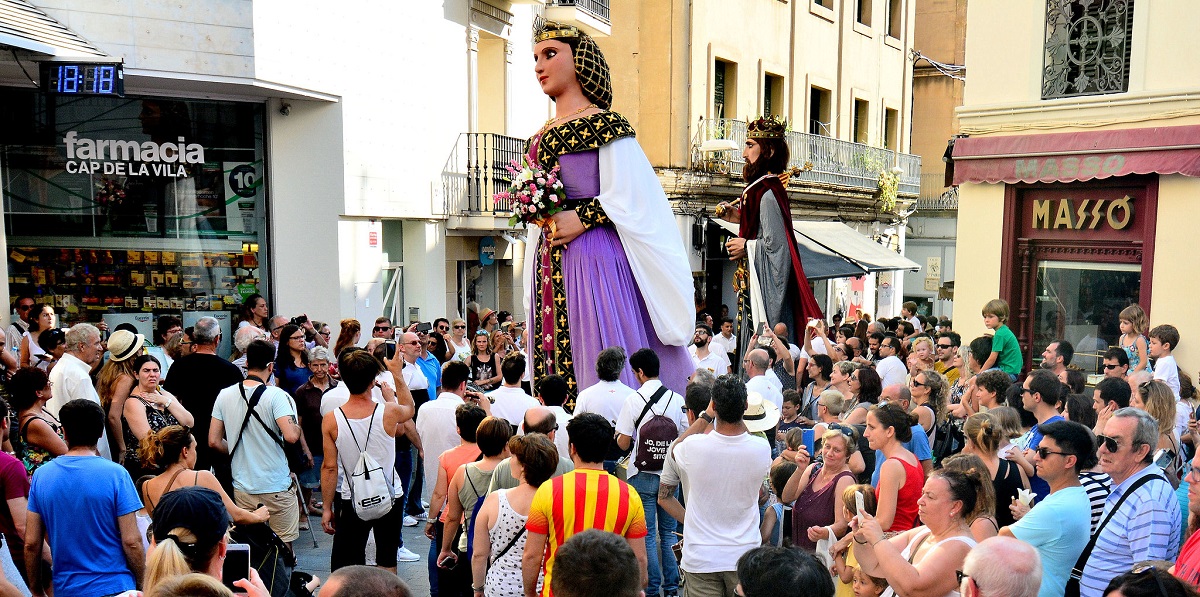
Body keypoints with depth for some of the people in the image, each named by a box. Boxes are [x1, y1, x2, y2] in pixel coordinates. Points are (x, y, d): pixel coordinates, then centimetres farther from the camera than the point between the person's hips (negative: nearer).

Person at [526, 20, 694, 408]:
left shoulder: (605, 124, -4)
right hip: (550, 265, 7)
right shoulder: (540, 137, 18)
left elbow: (625, 198, -10)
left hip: (595, 256, -7)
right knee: (557, 373, 8)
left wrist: (581, 219, -17)